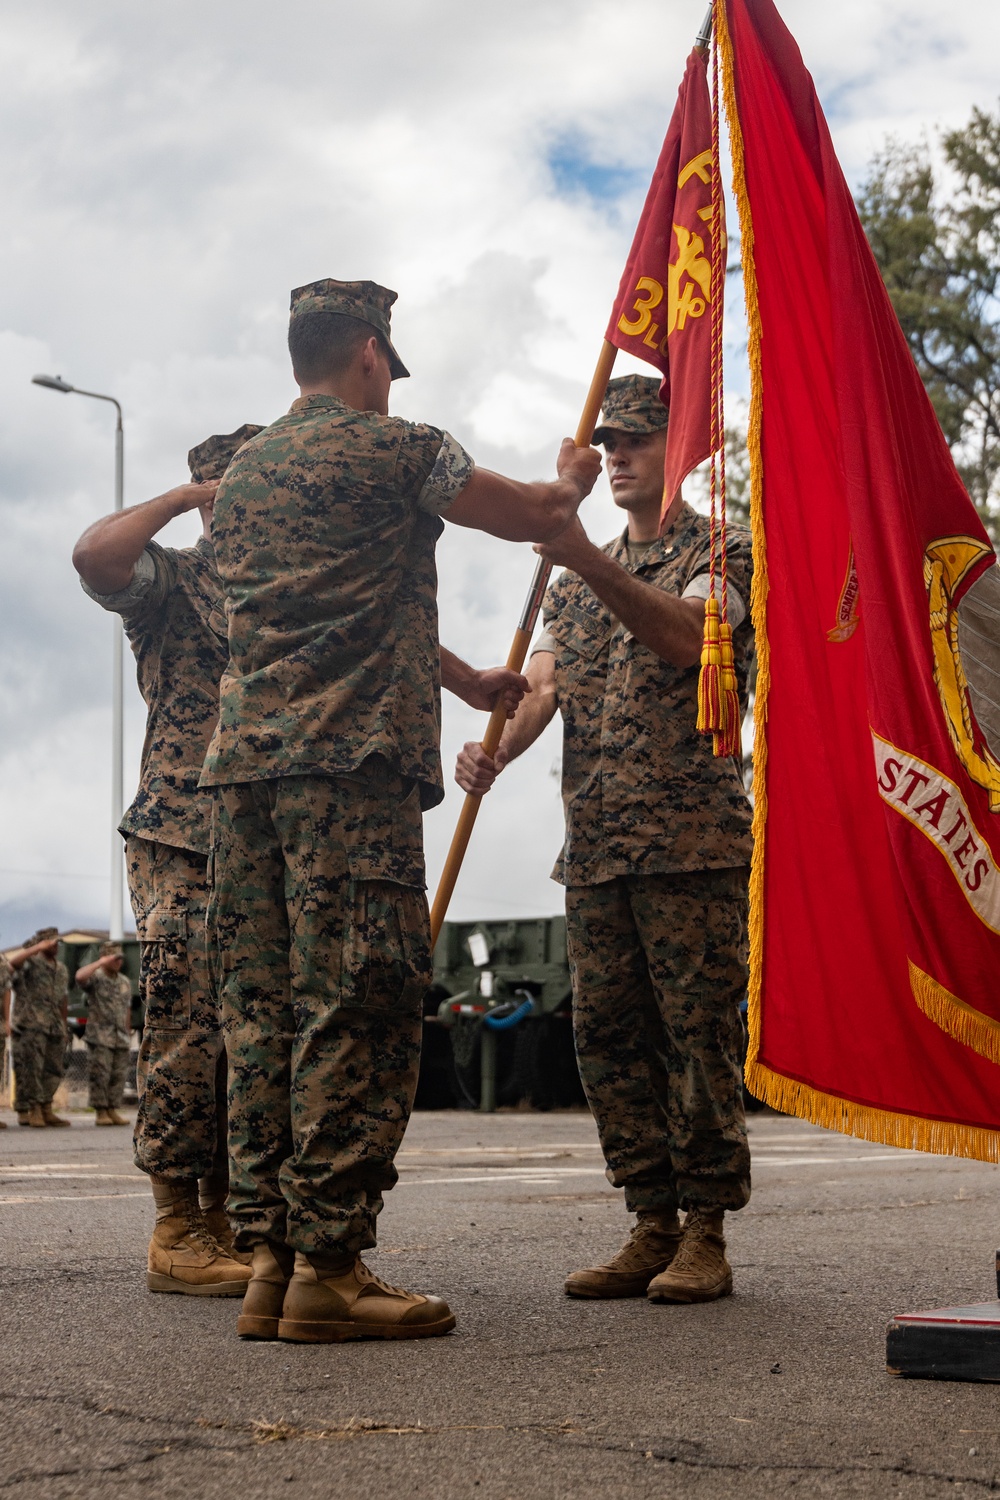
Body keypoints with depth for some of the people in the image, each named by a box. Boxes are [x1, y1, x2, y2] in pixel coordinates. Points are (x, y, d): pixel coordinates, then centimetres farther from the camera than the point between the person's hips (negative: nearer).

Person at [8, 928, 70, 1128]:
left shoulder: (61, 969, 18)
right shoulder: (30, 963, -3)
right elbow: (11, 961, -27)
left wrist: (64, 1026, 20)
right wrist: (37, 948, -28)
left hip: (54, 1027, 7)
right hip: (30, 1026, -7)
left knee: (55, 1070, 8)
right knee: (30, 1069, -6)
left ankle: (46, 1110, 16)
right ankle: (33, 1111, -2)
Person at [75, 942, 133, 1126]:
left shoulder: (125, 982, 16)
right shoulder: (96, 978, -3)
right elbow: (80, 976, -27)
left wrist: (128, 1034, 19)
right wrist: (100, 963, -19)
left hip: (121, 1038, 6)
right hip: (100, 1036, -6)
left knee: (118, 1076, 4)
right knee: (100, 1074, -6)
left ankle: (113, 1110, 10)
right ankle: (101, 1112, -3)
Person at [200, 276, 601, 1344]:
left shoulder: (242, 473, 24)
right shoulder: (394, 448, 0)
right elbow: (534, 518, 11)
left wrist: (474, 681, 40)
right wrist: (571, 481, 35)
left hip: (243, 758, 8)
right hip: (351, 763, -8)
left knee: (263, 1013, 6)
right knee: (354, 1012, -8)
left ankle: (269, 1258, 7)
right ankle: (328, 1268, -9)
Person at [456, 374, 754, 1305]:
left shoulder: (722, 555, 2)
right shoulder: (580, 577, 22)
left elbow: (684, 639, -20)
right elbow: (543, 682, 9)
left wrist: (588, 561, -32)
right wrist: (495, 748, -12)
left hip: (692, 841, -6)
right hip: (594, 846, 6)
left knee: (698, 1032, -5)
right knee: (608, 1037, 5)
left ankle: (705, 1237, 2)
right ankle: (653, 1227, 13)